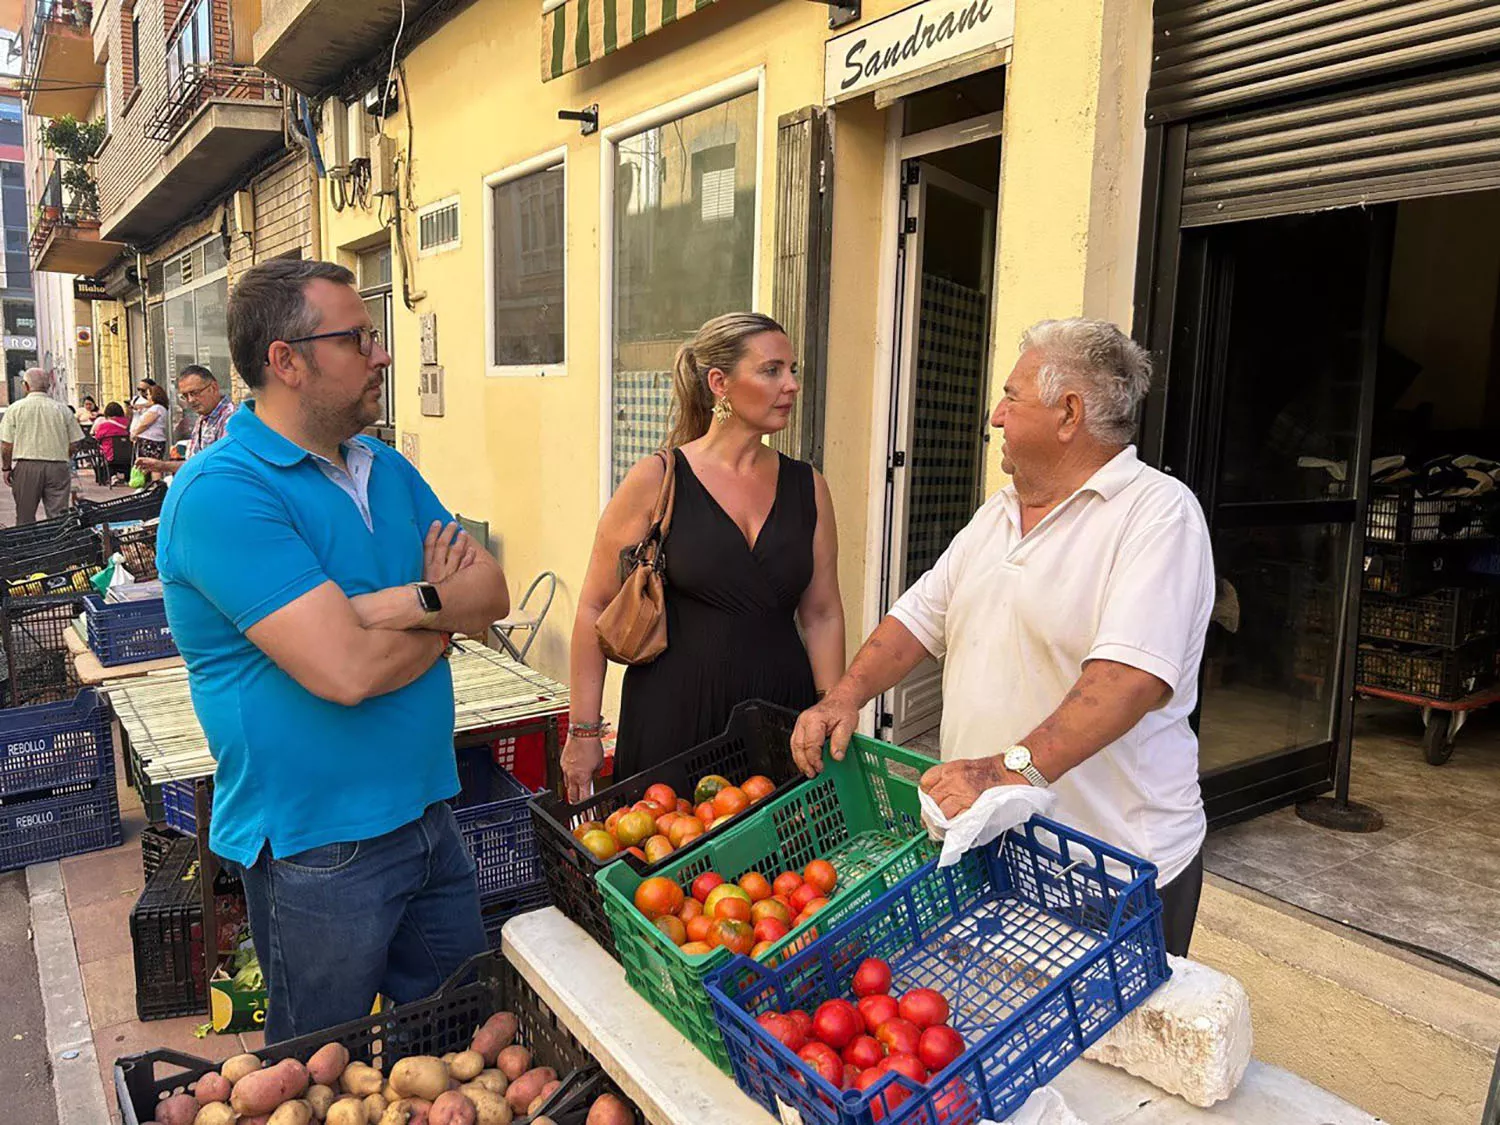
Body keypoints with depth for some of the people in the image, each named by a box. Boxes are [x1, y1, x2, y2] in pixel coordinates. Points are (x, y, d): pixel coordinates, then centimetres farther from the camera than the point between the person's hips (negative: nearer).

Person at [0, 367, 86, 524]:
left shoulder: (15, 408, -2)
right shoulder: (62, 409, 2)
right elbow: (75, 443, 2)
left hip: (26, 468, -1)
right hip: (58, 467, 1)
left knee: (25, 518, 8)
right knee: (59, 515, 1)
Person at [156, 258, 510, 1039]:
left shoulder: (386, 468, 7)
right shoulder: (222, 492, -19)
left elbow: (492, 593, -1)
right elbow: (346, 671, -29)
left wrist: (396, 604, -21)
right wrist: (445, 616, -9)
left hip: (426, 814, 7)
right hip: (316, 848, -7)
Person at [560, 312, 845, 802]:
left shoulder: (808, 487, 5)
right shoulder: (656, 480, -6)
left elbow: (822, 614, 9)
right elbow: (596, 606, -2)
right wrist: (583, 731, -2)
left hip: (781, 716, 3)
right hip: (673, 714, -3)